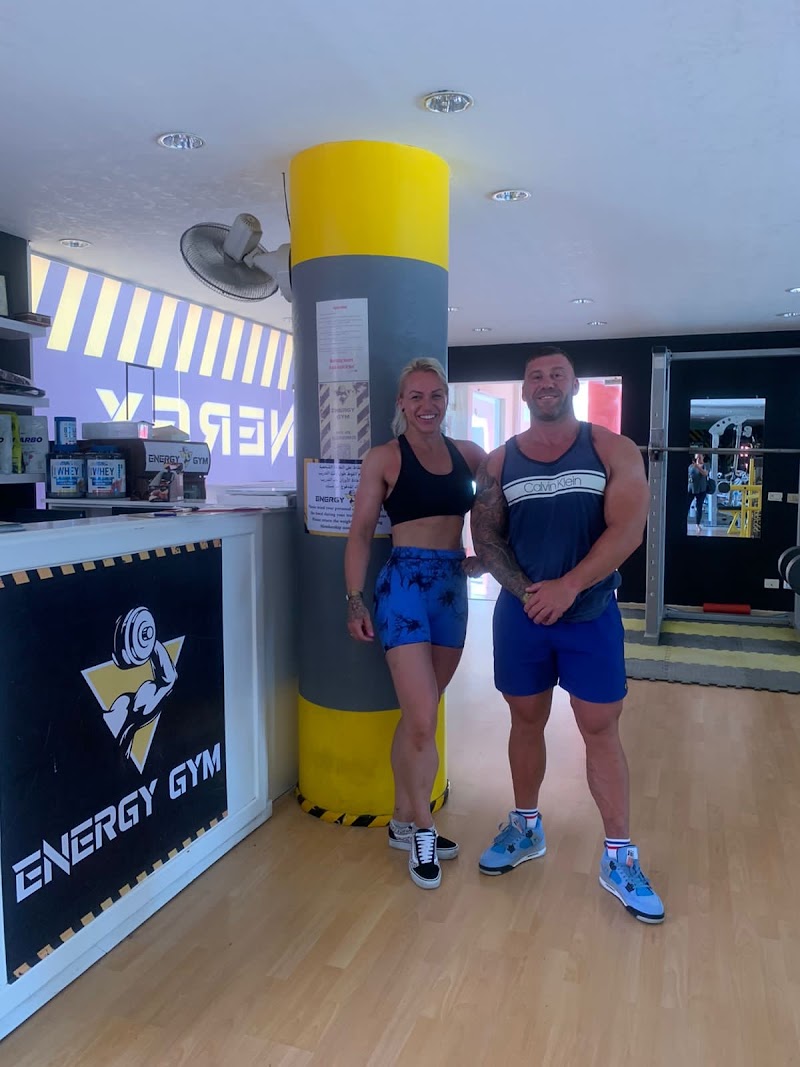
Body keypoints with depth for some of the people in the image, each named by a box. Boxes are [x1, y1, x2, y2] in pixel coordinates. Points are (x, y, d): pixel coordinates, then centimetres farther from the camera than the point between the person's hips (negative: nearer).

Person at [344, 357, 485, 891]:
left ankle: (403, 822, 29)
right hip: (404, 585, -4)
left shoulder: (468, 454, 9)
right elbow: (361, 532, -3)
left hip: (453, 588, 5)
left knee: (417, 716, 14)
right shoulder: (384, 458, -3)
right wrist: (355, 600, -8)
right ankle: (423, 829, 14)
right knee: (423, 719, -8)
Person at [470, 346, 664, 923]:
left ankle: (620, 858, 17)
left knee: (601, 729, 4)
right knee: (527, 721, 14)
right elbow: (486, 536, -1)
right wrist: (526, 593, -15)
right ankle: (526, 828, 33)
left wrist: (568, 586, -21)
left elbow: (627, 530, -13)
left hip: (592, 614, -2)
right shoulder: (499, 462, 3)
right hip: (521, 613, 2)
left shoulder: (613, 451, -4)